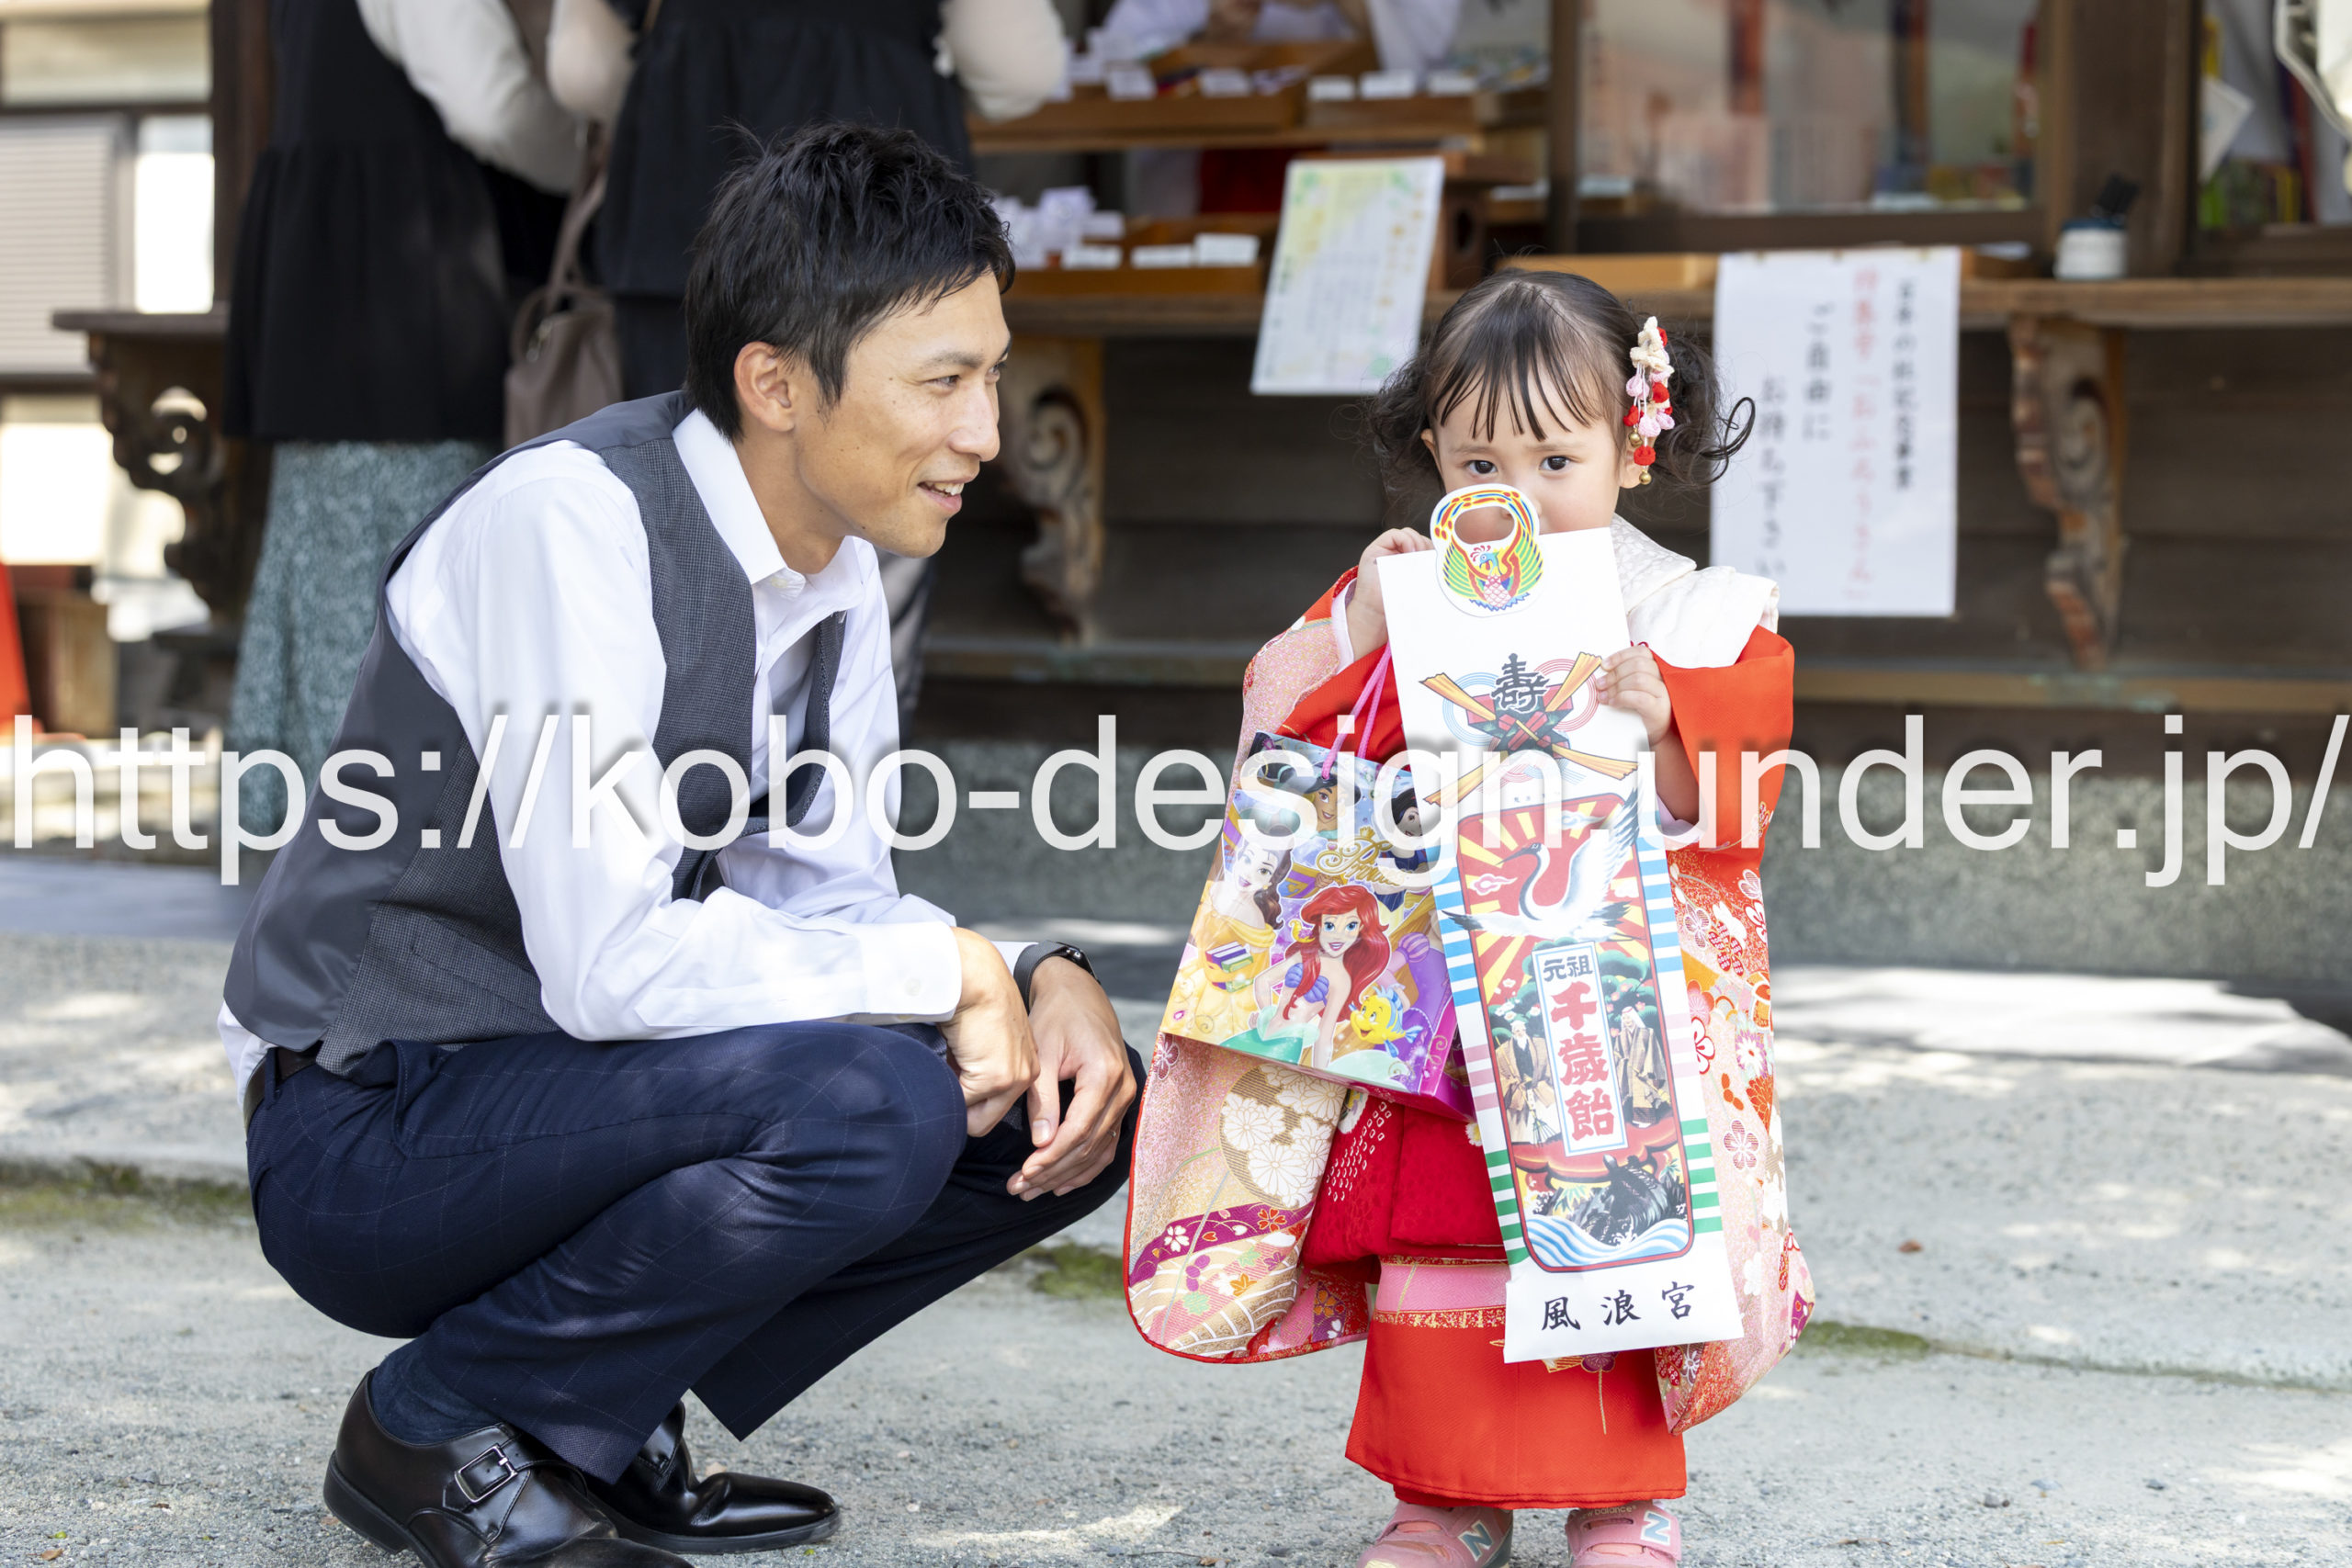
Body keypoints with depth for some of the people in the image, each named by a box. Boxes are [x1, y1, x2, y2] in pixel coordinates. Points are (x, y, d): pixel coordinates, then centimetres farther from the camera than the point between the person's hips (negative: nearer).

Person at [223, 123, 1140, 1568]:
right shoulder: (570, 525, -23)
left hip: (573, 1095, 9)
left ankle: (596, 1429, 4)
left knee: (1071, 1104, 0)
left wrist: (1044, 983, -11)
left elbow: (817, 902, 7)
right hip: (367, 1140, -9)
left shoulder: (839, 562, 4)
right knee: (866, 1103, -31)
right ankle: (435, 1427, -8)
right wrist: (951, 967, -20)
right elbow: (613, 960, -30)